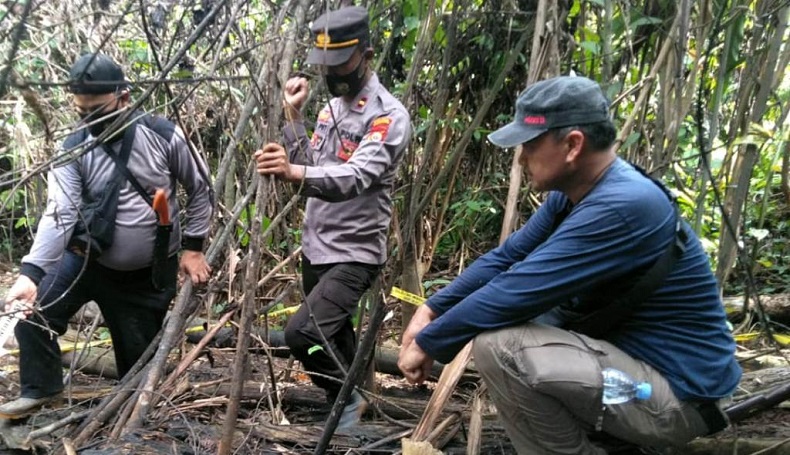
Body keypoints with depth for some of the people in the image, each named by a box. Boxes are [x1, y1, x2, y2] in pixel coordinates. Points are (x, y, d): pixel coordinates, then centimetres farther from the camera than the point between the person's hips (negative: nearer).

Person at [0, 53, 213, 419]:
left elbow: (200, 188, -1)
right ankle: (39, 389, 9)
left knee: (139, 356, 7)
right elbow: (59, 214, -24)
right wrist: (30, 272, -38)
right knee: (32, 313, -15)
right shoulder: (73, 151, -13)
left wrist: (193, 247, -3)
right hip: (87, 259, 1)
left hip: (151, 272, -1)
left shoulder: (162, 135, -13)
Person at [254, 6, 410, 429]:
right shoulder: (332, 106, 9)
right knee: (332, 334, 19)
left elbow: (355, 178, -32)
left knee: (301, 333, -18)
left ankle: (348, 396, 7)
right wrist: (293, 115, -1)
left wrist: (294, 172, -48)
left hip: (353, 254, -8)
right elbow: (310, 166, 10)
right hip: (315, 246, 8)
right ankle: (350, 393, 40)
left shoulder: (389, 116, -17)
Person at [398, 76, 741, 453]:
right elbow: (505, 258, 8)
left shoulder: (620, 206, -27)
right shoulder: (575, 193, 2)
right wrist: (430, 310, -1)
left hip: (678, 394, -9)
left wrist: (427, 343, -15)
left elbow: (517, 292, -26)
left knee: (496, 344, -24)